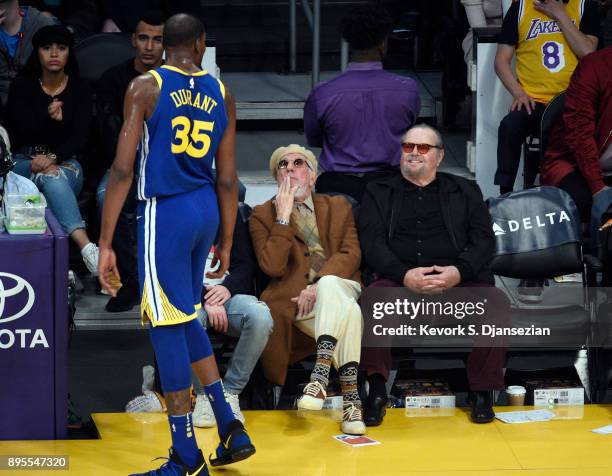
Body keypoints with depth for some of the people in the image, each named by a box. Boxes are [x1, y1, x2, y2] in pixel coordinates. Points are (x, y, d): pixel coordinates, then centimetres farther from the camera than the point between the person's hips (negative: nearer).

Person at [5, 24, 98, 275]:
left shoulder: (79, 89, 8)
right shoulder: (22, 87, 8)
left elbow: (80, 137, -4)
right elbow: (24, 131, -4)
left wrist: (52, 158, -19)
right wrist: (51, 118, -16)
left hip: (66, 162, 0)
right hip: (25, 161, 0)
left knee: (54, 176, -37)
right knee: (51, 177, -36)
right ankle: (87, 248, -57)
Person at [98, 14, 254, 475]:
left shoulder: (145, 87, -6)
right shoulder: (222, 95, 8)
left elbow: (123, 170, -11)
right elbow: (227, 179, 10)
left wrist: (105, 244, -9)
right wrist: (226, 243, 19)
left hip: (165, 212, -6)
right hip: (206, 211, 6)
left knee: (168, 327, -1)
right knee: (185, 318, 22)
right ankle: (230, 428, 19)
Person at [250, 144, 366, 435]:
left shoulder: (338, 207, 18)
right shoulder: (263, 215, 12)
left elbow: (351, 255, 1)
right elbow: (272, 266, -4)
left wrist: (319, 285, -16)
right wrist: (283, 218, -7)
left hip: (340, 287, 1)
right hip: (296, 299, -1)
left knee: (328, 283, -38)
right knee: (347, 312, -35)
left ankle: (322, 369, -42)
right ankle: (350, 393, -38)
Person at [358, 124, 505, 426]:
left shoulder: (465, 191, 23)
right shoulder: (379, 192, 21)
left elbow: (484, 240, 10)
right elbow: (372, 242, 6)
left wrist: (458, 272, -12)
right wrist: (405, 275, -14)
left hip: (458, 279, 1)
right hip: (399, 279, 0)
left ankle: (481, 392, -15)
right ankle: (376, 390, -24)